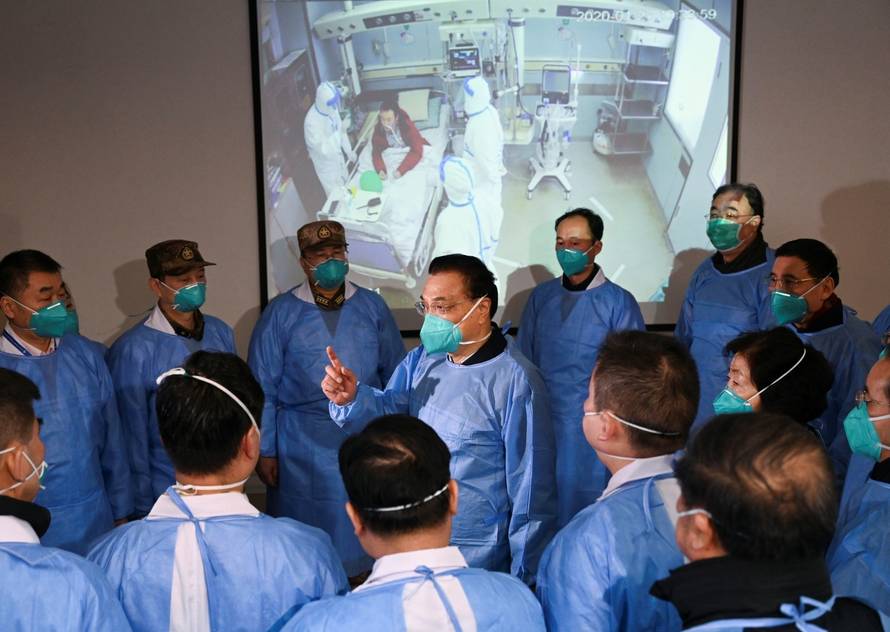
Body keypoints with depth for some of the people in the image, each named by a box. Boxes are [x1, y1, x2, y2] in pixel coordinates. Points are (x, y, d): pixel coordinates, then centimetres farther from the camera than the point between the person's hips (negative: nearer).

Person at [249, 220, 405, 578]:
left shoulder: (372, 306, 4)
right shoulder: (281, 314, -1)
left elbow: (396, 373, 8)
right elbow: (263, 390, 0)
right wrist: (265, 452, -2)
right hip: (304, 449, -2)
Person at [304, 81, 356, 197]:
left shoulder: (332, 109, -15)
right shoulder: (312, 122, -37)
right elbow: (324, 149, -35)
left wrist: (348, 151, 8)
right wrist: (339, 131, -38)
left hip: (338, 156, 7)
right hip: (326, 163, -7)